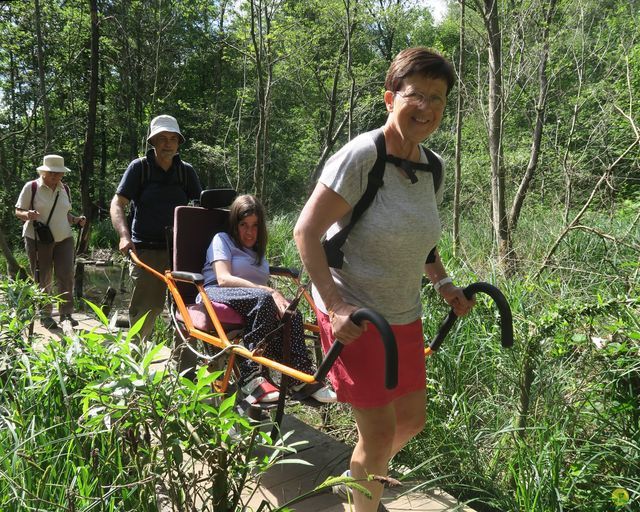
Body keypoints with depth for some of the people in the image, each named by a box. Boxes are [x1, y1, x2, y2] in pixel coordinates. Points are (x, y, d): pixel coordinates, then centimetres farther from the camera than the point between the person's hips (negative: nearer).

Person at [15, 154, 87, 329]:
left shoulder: (65, 189, 9)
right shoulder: (31, 187, -5)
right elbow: (18, 211, -1)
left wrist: (76, 220, 1)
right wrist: (27, 215, -23)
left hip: (64, 239, 3)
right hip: (38, 240, -3)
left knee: (66, 277, -5)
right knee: (43, 280, 4)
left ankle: (66, 314, 3)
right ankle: (45, 315, 16)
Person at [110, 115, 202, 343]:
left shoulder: (186, 171, 10)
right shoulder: (139, 167, 2)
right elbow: (117, 204, -2)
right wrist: (124, 236, -18)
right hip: (146, 249, -3)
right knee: (147, 306, -3)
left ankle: (183, 359, 16)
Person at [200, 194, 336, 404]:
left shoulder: (258, 251, 30)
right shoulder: (222, 239, 8)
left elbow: (264, 284, 16)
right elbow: (223, 279, -10)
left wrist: (275, 295, -10)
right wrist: (270, 291, -20)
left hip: (257, 302, 5)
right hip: (217, 296, -5)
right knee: (263, 298, -37)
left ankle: (302, 376, -37)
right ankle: (251, 376, -40)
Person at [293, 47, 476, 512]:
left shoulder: (431, 167, 2)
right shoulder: (361, 155, -20)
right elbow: (306, 231, -21)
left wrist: (443, 283, 8)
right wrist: (334, 304, -26)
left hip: (404, 315, 8)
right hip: (354, 315, -7)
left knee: (412, 419, 19)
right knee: (380, 432, -2)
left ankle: (362, 473, 49)